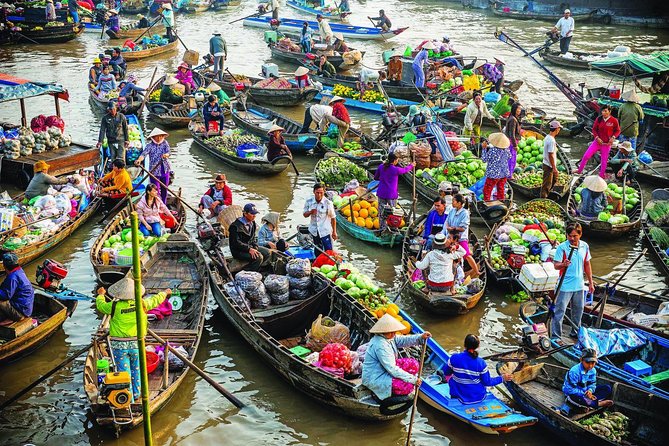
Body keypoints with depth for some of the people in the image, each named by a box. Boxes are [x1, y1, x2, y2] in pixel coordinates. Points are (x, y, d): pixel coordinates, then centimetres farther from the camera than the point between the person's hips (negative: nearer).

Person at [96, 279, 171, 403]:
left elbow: (100, 305, 7)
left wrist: (101, 295, 28)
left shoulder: (114, 306, -12)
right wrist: (165, 293, 32)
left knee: (123, 371, 6)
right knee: (136, 369, 20)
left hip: (119, 345, -2)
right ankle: (136, 395, 31)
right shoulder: (142, 304, -7)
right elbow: (155, 300, 11)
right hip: (136, 344, 2)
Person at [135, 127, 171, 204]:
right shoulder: (149, 145, -10)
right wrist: (139, 160, -47)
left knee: (164, 189, 15)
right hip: (154, 171, -4)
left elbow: (169, 151, -11)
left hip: (165, 170, 4)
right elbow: (144, 153, -25)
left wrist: (166, 155, -37)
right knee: (156, 190, -4)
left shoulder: (165, 143, 2)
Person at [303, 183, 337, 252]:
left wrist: (334, 232, -5)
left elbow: (333, 218, -7)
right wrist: (310, 212, -18)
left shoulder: (328, 203, -14)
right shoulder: (309, 202, -5)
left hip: (325, 231, -4)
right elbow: (305, 215, 5)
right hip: (314, 231, 4)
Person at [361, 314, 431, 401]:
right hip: (375, 379, -10)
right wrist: (413, 380, -27)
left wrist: (421, 337, -17)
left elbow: (404, 340, 0)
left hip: (385, 370, 10)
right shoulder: (380, 345, -30)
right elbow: (392, 369, -30)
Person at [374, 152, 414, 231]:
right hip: (391, 194, -4)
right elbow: (405, 170, 5)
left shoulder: (381, 167, -2)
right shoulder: (396, 170, -15)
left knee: (381, 211, 11)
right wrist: (411, 166, 25)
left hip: (381, 193, 4)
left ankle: (382, 227, 19)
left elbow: (375, 177, 10)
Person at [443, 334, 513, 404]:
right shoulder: (481, 363, -19)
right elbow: (487, 382, -8)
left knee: (450, 377, 27)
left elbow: (446, 373, -1)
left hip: (460, 397, -1)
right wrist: (502, 378, 6)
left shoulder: (454, 358, -18)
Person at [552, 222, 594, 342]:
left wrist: (591, 282, 15)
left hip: (579, 285, 5)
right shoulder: (562, 247, -13)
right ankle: (555, 336, 2)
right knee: (559, 311, -4)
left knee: (578, 310, 18)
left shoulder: (585, 246, 2)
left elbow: (587, 265, 12)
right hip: (565, 286, -5)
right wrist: (563, 264, -37)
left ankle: (575, 332, 36)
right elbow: (556, 265, -14)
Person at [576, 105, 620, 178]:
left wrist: (613, 137, -15)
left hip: (607, 143, -2)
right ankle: (579, 170, 9)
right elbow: (594, 129, 4)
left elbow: (617, 130, 1)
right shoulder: (599, 119, -5)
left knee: (604, 160, 8)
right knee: (586, 155, -5)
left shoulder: (614, 120, -11)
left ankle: (602, 175, 24)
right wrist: (597, 137, -10)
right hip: (597, 141, 2)